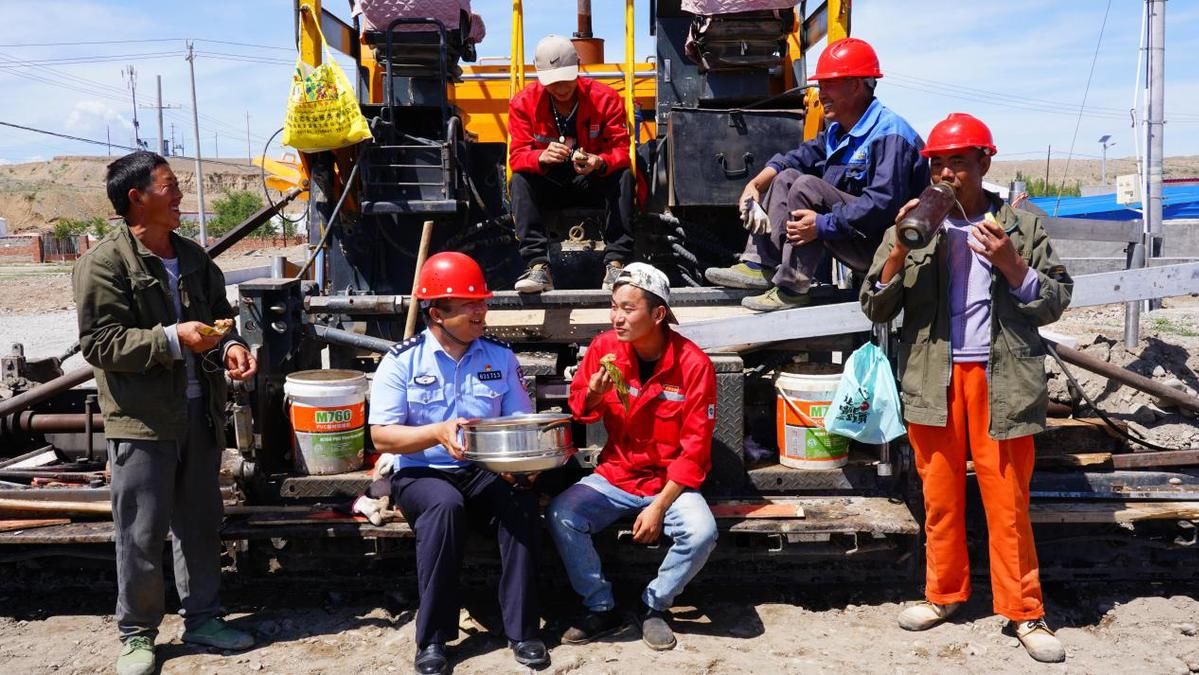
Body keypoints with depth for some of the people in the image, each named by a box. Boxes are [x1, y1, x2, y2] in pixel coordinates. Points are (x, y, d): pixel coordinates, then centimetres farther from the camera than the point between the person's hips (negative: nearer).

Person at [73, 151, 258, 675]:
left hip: (200, 411, 6)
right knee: (142, 533, 3)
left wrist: (230, 344, -2)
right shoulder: (105, 262, -10)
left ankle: (202, 618, 29)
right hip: (142, 418, -6)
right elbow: (98, 342, -14)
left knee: (200, 523, 14)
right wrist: (171, 339, -22)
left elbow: (221, 312, 20)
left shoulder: (193, 257, 10)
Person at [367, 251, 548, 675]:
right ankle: (432, 638, -22)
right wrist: (437, 433, -25)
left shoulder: (500, 357, 6)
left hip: (485, 471, 2)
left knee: (521, 500, -29)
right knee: (445, 505, -35)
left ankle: (521, 629, -17)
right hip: (420, 474, -2)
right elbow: (382, 436, -8)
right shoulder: (402, 361, -3)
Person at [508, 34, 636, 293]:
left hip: (594, 182, 0)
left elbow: (621, 150, -16)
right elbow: (517, 155, -15)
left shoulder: (605, 97, -10)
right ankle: (538, 267, -38)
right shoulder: (524, 102, -8)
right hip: (549, 186, 1)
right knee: (520, 180, -29)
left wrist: (599, 162, -39)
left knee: (624, 176, -29)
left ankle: (615, 264, -35)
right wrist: (542, 157, -39)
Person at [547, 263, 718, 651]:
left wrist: (660, 506, -19)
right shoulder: (604, 348, -7)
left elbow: (695, 447, -13)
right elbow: (577, 411, 6)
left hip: (670, 481, -2)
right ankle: (600, 607, 0)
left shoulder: (693, 363, -15)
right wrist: (591, 396, -19)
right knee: (561, 515, -22)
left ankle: (654, 606, 1)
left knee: (701, 533, -29)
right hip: (614, 476, 3)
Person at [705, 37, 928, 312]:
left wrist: (823, 225, -31)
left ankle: (792, 290, -21)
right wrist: (755, 185, -2)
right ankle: (759, 266, -2)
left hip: (880, 246, -10)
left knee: (806, 186, -25)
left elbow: (882, 204, -31)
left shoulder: (889, 136, -21)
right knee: (787, 176, 9)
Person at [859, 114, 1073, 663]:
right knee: (940, 497, 11)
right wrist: (899, 251, -13)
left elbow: (1055, 303, 4)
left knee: (1008, 502, 5)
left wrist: (1011, 265, -12)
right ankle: (944, 594, 26)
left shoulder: (1022, 226, 5)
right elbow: (876, 309, 2)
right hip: (934, 383, 1)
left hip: (1002, 381, -1)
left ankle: (1024, 613, 17)